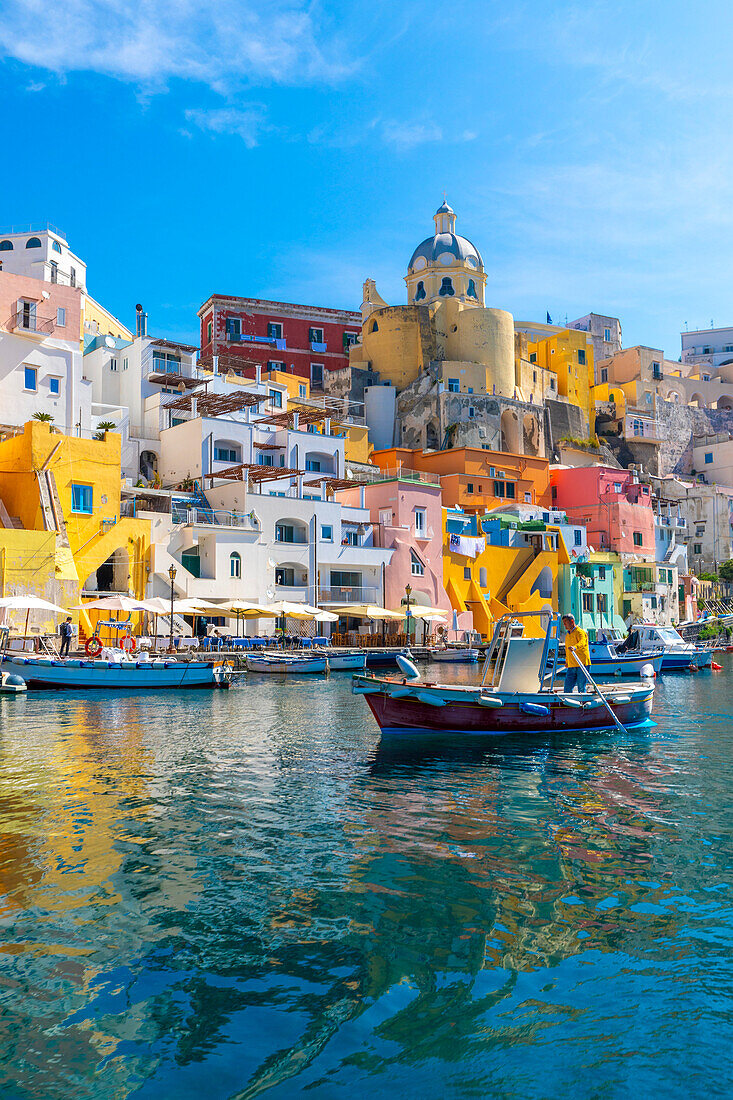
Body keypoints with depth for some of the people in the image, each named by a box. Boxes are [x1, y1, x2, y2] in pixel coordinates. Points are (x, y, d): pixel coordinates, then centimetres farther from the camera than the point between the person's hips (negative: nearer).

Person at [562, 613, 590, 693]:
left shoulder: (580, 632, -7)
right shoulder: (567, 635, 19)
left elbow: (582, 643, -27)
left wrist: (575, 647, -47)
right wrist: (567, 661, 27)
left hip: (582, 665, -7)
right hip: (571, 666, 7)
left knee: (581, 688, -5)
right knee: (567, 687, 1)